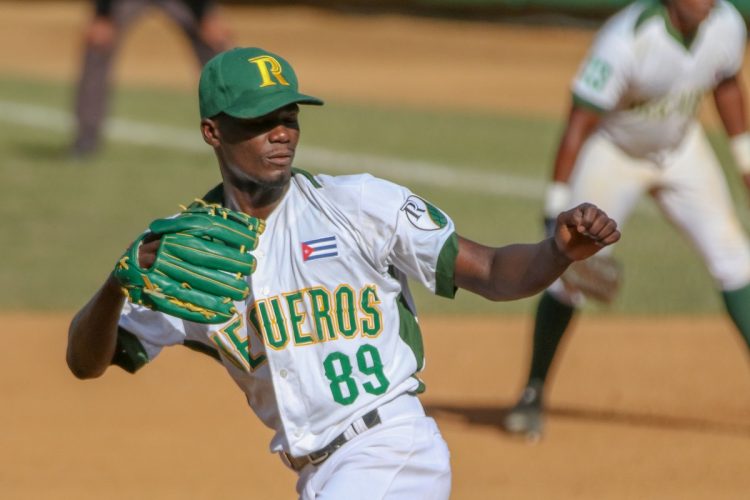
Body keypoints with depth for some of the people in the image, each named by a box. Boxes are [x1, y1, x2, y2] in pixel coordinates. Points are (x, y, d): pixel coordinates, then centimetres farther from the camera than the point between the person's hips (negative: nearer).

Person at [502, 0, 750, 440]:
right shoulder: (629, 38, -33)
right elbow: (580, 122, -31)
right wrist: (558, 203, -34)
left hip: (682, 149, 5)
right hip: (613, 152, -5)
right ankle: (533, 395, 9)